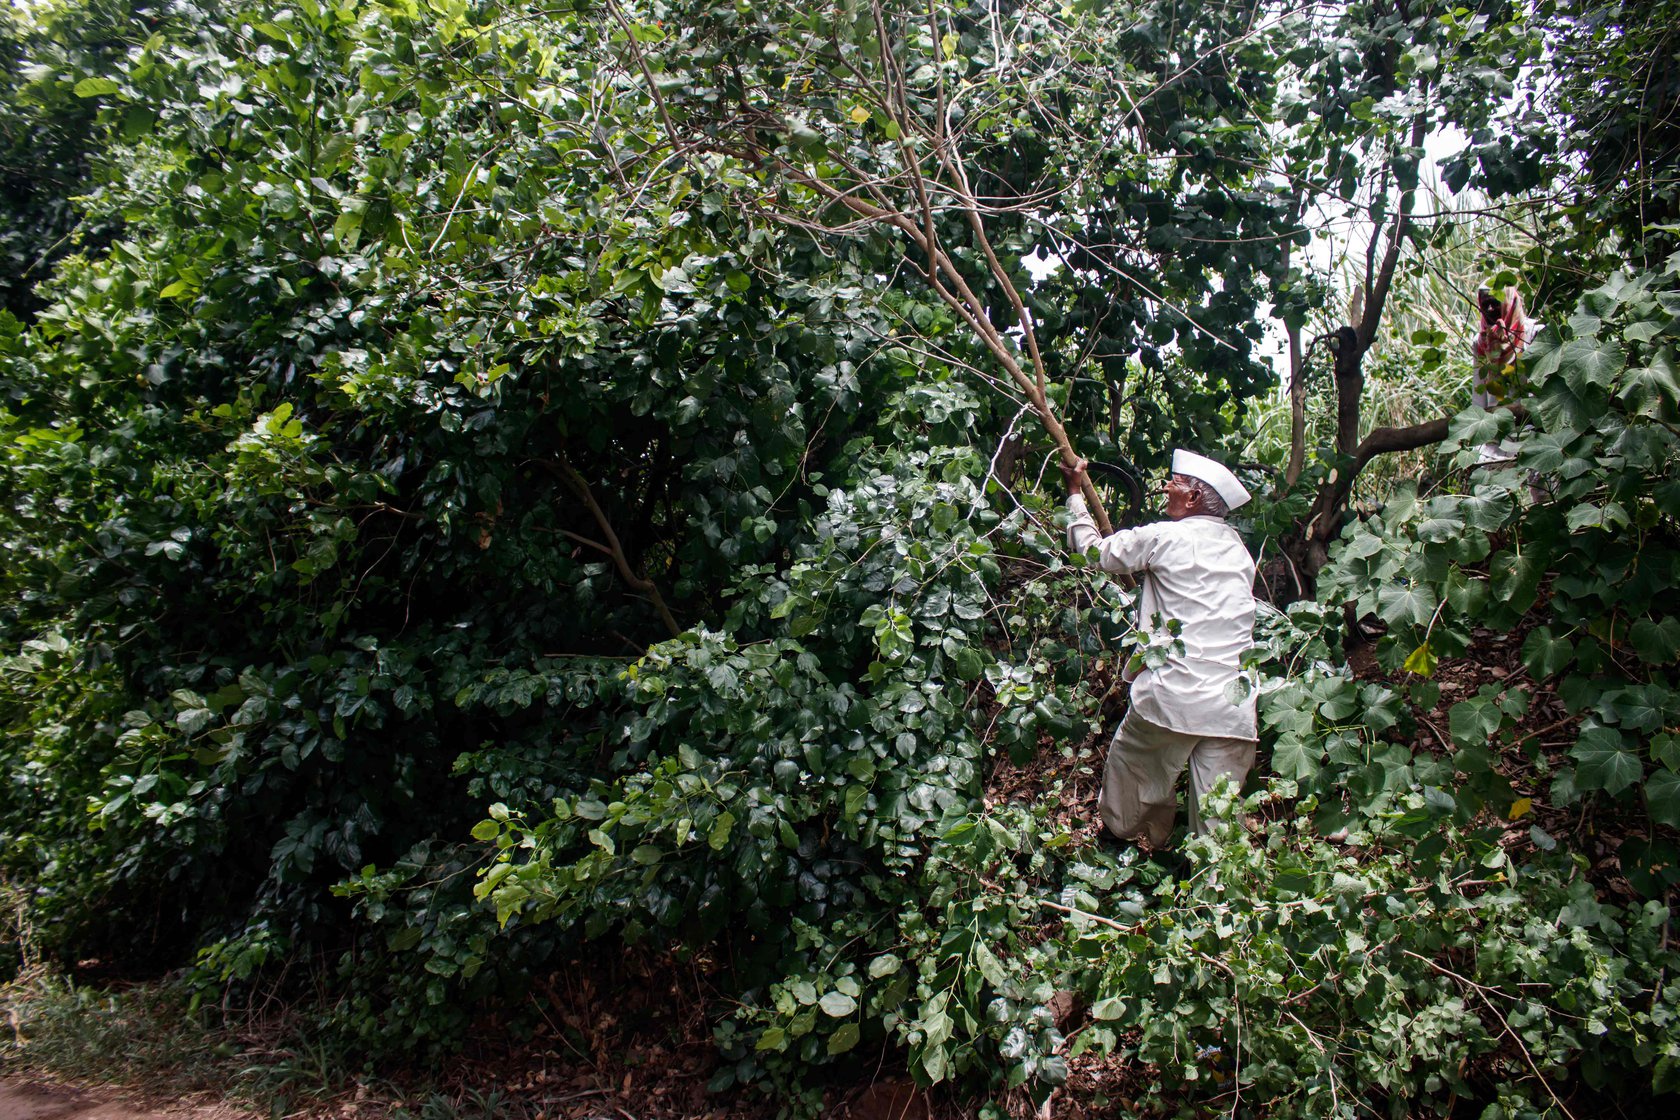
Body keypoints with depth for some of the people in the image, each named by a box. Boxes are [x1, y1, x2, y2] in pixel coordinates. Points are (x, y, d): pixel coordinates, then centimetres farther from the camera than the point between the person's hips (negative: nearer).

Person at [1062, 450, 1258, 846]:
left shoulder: (1164, 537, -3)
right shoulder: (1239, 551, 16)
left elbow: (1093, 552, 7)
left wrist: (1075, 493, 20)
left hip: (1173, 697, -5)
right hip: (1233, 708, 5)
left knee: (1130, 760, 20)